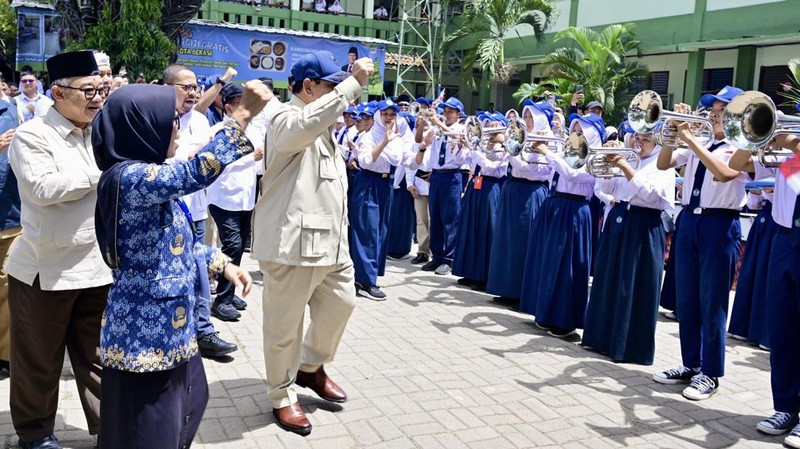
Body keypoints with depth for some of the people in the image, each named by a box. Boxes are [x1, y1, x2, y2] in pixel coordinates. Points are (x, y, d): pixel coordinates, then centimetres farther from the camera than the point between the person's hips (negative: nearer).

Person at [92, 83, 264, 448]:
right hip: (144, 332, -10)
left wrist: (222, 263, 7)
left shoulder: (149, 178, 10)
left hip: (170, 325, 10)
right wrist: (244, 114, -34)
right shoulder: (128, 176, -22)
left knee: (189, 403, 25)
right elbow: (194, 173, -37)